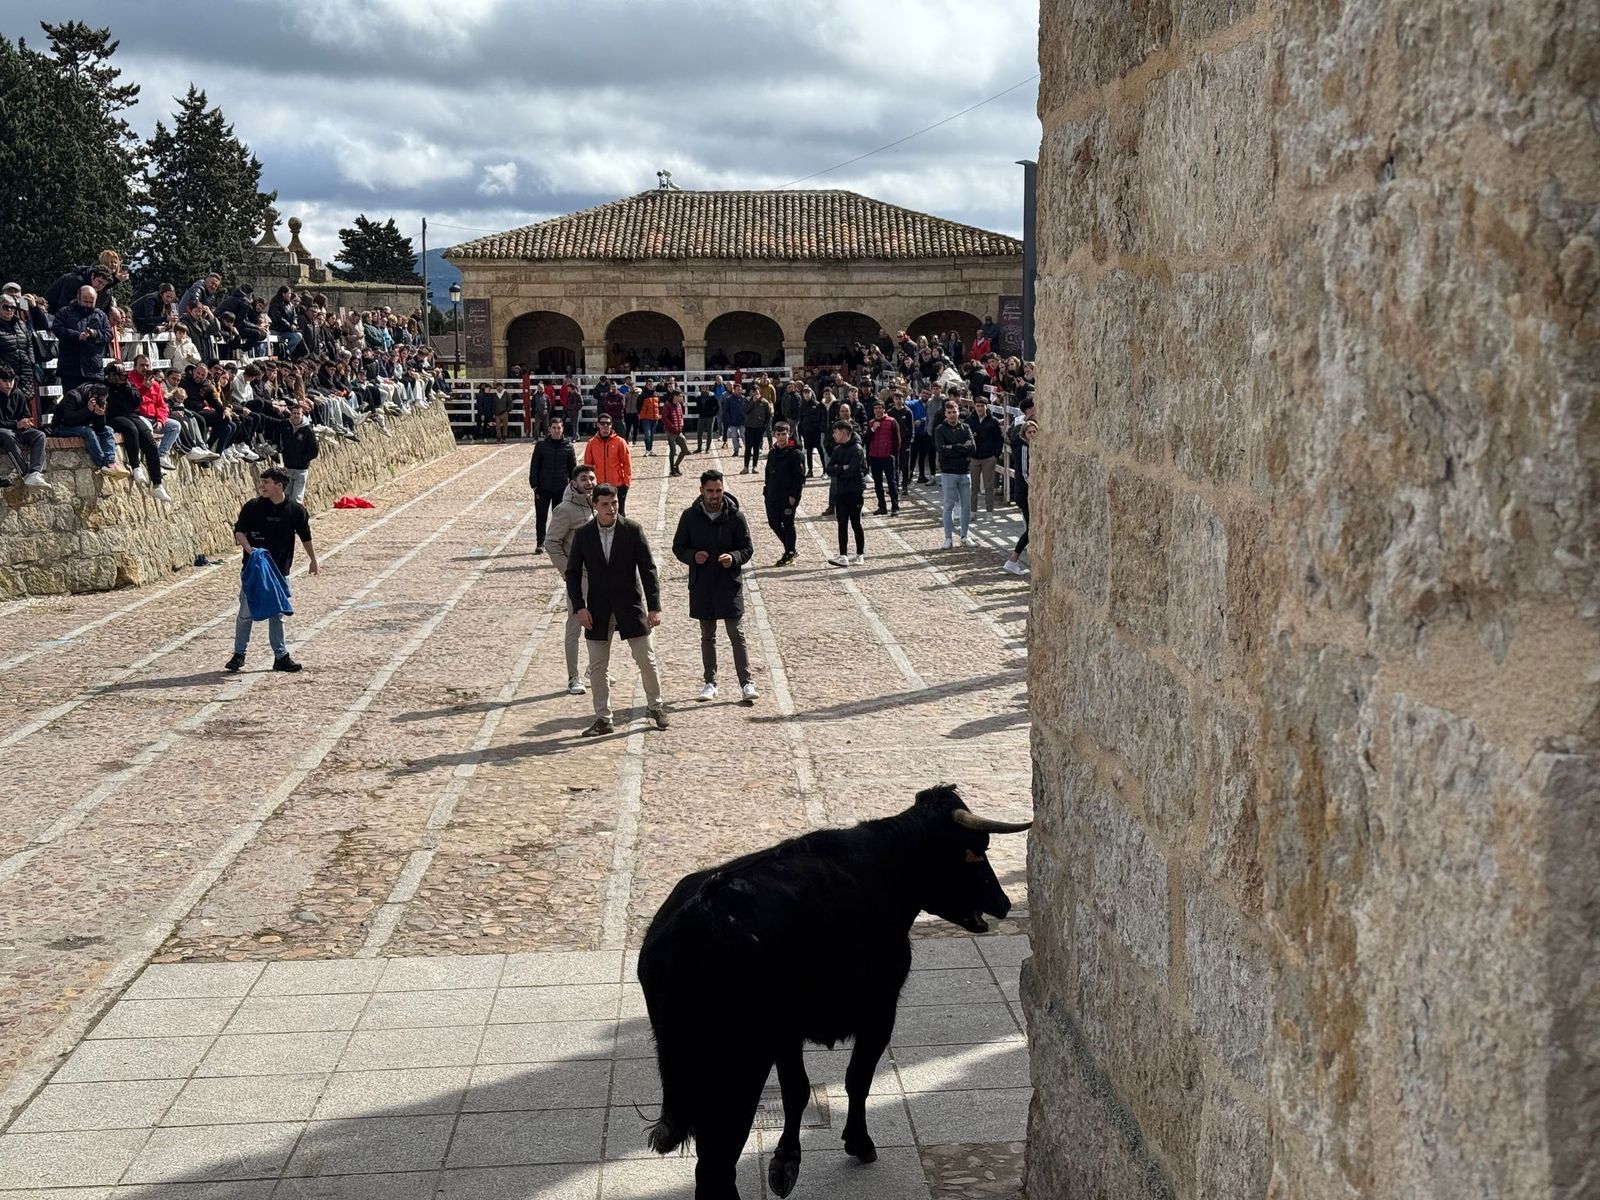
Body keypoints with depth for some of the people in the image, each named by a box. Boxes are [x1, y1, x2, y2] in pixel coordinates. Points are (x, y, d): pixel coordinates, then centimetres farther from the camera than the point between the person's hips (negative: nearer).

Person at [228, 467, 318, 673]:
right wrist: (248, 548, -20)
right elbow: (239, 531, -1)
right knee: (246, 613, 3)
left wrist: (314, 561, 20)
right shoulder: (252, 507, -6)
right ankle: (239, 654, 15)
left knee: (276, 615, 9)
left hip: (279, 570, 1)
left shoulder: (296, 510, -4)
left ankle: (281, 656, 15)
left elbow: (305, 537, 10)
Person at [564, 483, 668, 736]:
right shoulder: (583, 535, -2)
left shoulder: (632, 530, -6)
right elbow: (573, 573, 4)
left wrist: (654, 607, -11)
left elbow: (648, 569, -5)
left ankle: (655, 706, 24)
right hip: (597, 609, 1)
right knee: (598, 667, 4)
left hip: (630, 604, -1)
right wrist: (579, 607, -7)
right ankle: (603, 719, 14)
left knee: (646, 659, 4)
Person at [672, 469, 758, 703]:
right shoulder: (690, 516, 1)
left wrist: (734, 558, -19)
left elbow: (747, 548, 2)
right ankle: (710, 682, 21)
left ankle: (746, 683, 0)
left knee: (737, 635, -5)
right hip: (701, 585, 2)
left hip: (729, 584, -2)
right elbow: (678, 547, 8)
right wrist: (693, 556, -13)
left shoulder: (735, 516, -4)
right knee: (707, 636, 12)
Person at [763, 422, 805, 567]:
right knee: (774, 523, 11)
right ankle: (790, 550, 26)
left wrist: (794, 495, -17)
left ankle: (789, 554, 13)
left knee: (788, 525, 1)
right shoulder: (772, 453, 11)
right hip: (772, 497, 7)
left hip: (788, 497, -7)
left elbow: (800, 476, -14)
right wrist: (767, 490, 10)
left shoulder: (795, 453, -11)